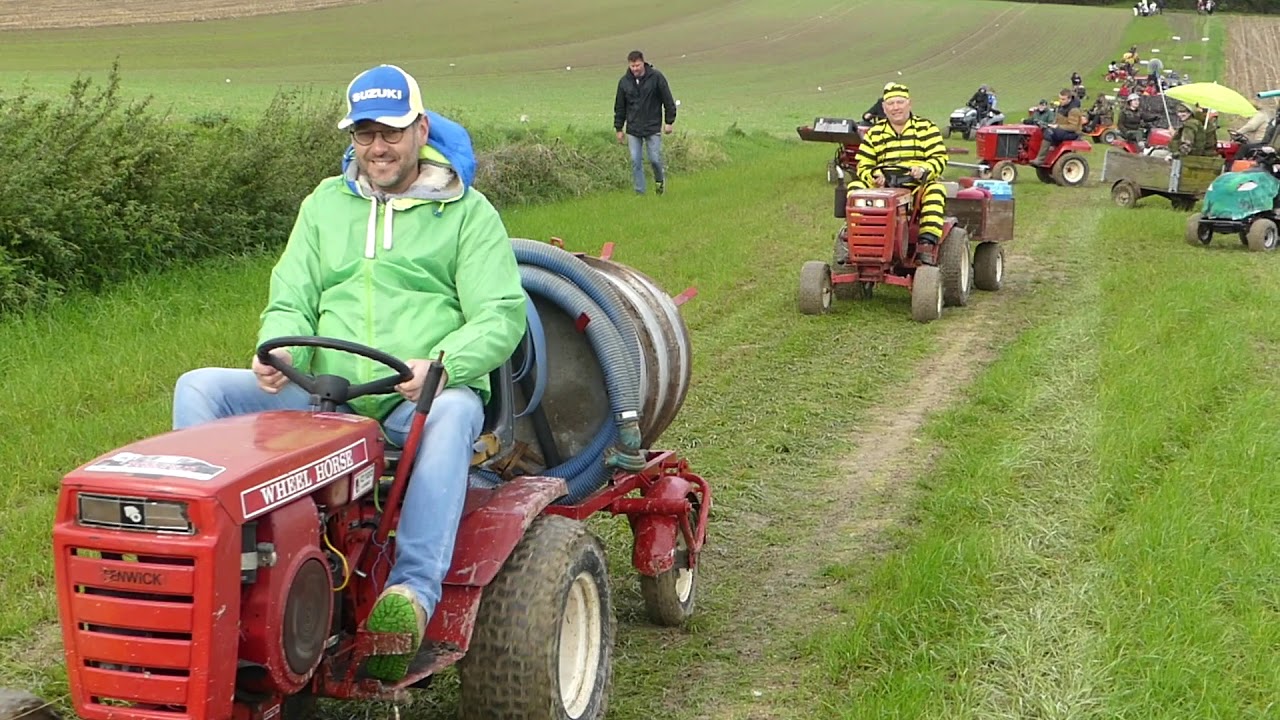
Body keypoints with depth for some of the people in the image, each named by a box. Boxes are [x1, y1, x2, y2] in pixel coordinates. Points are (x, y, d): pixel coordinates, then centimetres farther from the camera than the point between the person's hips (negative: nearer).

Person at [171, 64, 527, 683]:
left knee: (453, 413, -40)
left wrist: (442, 365, -24)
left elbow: (501, 314, -3)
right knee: (200, 388, -13)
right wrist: (280, 352, -10)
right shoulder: (325, 204, 20)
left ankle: (414, 590, -47)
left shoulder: (466, 211, 8)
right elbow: (290, 302, 15)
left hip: (421, 398, -4)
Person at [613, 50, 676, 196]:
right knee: (635, 161, -1)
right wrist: (618, 128, 9)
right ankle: (639, 192, 7)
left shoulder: (656, 77, -6)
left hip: (653, 128, -2)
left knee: (655, 159, -4)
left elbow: (668, 100, 0)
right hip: (633, 129, 3)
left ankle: (660, 178, 28)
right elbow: (619, 107, 11)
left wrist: (669, 122, -3)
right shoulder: (624, 81, 2)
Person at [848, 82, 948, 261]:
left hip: (918, 186, -2)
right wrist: (874, 175, -13)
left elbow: (939, 159, 0)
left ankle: (928, 243, -41)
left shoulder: (926, 128, 10)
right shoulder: (874, 133, 17)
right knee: (855, 185, -22)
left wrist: (924, 169, -22)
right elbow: (863, 166, 11)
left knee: (935, 190, -34)